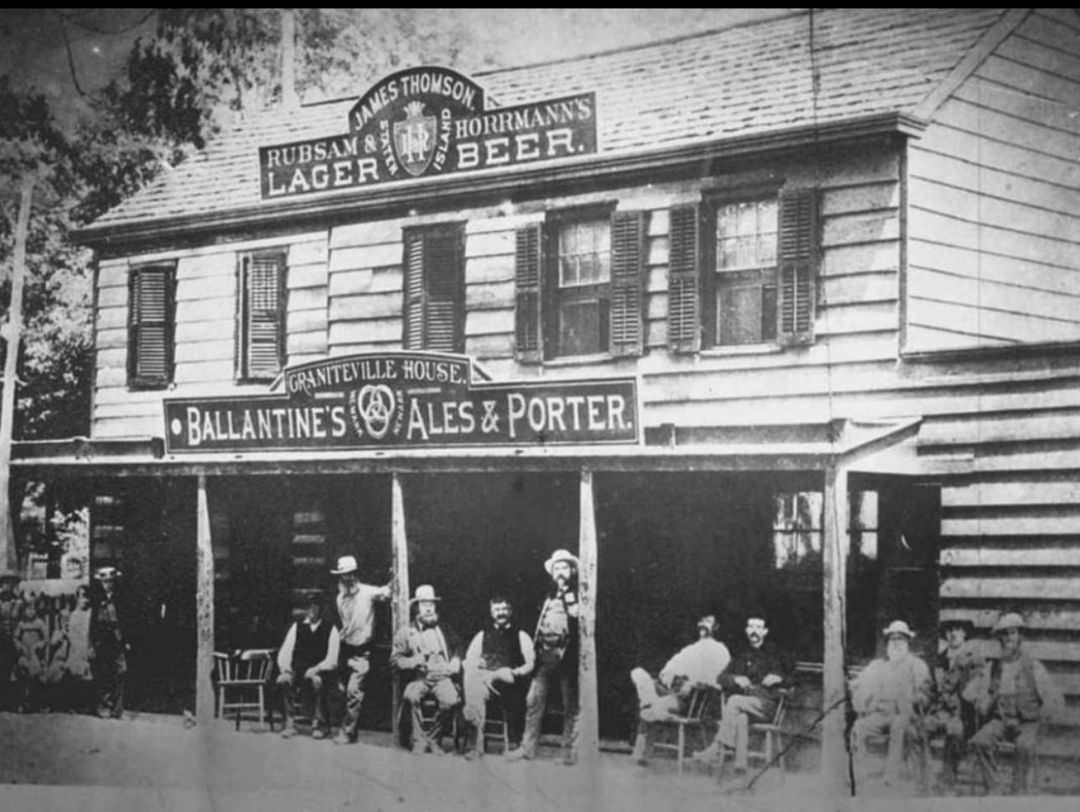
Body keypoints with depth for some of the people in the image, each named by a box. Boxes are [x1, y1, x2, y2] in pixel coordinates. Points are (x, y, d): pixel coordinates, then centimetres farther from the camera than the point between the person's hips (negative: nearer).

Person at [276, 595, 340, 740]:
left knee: (316, 681, -37)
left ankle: (320, 724, -21)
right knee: (283, 680, -30)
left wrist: (316, 669, -21)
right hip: (297, 670, 3)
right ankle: (290, 723, -20)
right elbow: (284, 653, 8)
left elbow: (332, 661, -5)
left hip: (319, 672, -2)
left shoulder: (330, 629, 2)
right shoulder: (297, 626, 11)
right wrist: (285, 667, -12)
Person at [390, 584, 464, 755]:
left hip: (442, 676, 1)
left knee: (451, 700, -32)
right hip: (419, 678, -1)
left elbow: (458, 647, 28)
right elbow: (395, 659, 8)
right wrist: (414, 661, -9)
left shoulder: (444, 629, 19)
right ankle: (419, 740, -19)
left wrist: (455, 662, 7)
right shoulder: (406, 632, 11)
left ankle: (434, 739, -10)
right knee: (410, 696, -36)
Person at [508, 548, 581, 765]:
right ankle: (528, 747, 3)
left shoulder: (578, 595, 5)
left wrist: (567, 594, -11)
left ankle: (569, 750, 4)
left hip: (568, 654, -5)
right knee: (533, 700, -1)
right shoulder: (549, 599, 22)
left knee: (570, 704, -1)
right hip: (546, 653, 5)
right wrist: (535, 649, 16)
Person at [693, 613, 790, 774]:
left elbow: (791, 679, 13)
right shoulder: (741, 654, 22)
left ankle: (717, 747, -33)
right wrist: (735, 679, -7)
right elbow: (722, 678, 16)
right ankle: (740, 763, -42)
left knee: (735, 701, -32)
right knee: (740, 716, -34)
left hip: (766, 705, -3)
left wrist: (778, 678, -10)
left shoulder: (775, 654, 14)